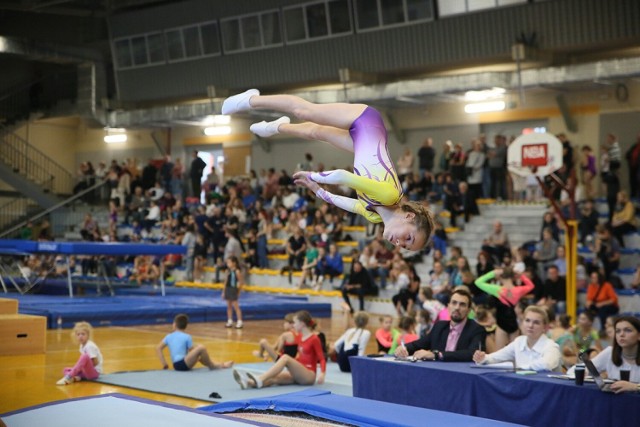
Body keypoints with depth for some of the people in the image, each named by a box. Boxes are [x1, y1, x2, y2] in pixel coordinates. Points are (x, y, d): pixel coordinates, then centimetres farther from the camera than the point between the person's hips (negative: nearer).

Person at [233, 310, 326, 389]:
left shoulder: (314, 339, -7)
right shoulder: (300, 337, 15)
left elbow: (322, 359, -10)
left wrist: (322, 373, -25)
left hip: (309, 375, -7)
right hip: (298, 374, 7)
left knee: (285, 357, -29)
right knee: (274, 378, -22)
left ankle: (259, 380, -42)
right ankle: (251, 382, -50)